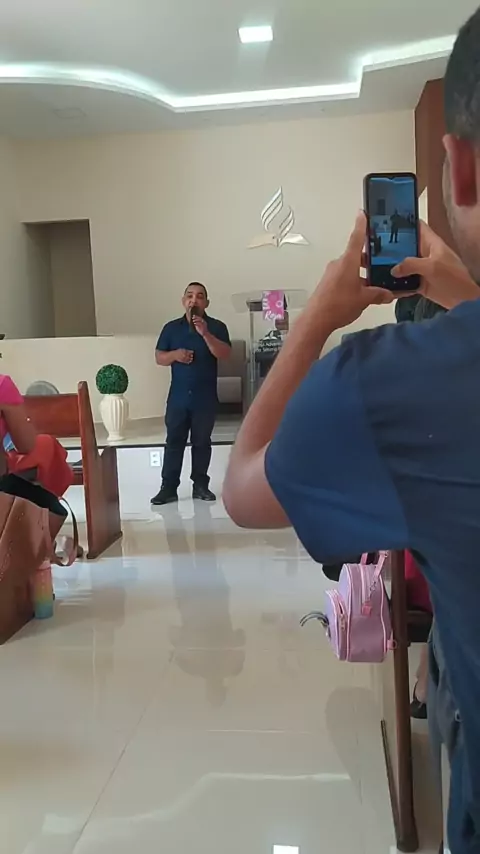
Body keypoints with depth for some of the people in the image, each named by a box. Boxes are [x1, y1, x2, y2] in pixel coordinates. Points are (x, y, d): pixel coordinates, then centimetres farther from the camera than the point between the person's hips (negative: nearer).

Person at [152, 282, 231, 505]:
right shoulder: (171, 327, 6)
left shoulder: (216, 327, -1)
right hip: (178, 397, 1)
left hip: (205, 398, -1)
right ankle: (168, 488, 6)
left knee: (202, 443, 8)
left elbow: (224, 354, -15)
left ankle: (200, 486, 18)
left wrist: (205, 334, -26)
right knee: (174, 442, 2)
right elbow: (159, 358, 6)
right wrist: (175, 355, -14)